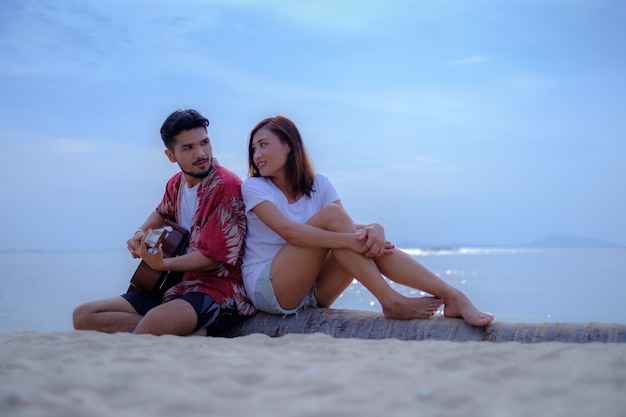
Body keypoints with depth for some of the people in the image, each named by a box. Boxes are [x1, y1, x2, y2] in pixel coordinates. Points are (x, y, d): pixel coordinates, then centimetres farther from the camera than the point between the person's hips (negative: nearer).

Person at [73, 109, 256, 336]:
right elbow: (162, 212, 35)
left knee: (154, 322, -41)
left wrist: (163, 264, -20)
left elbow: (213, 257, -17)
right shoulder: (176, 184, 9)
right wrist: (140, 234, 15)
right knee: (84, 315, 1)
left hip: (218, 287, -9)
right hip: (180, 285, 9)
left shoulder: (226, 186, -14)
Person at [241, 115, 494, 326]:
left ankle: (453, 297, -29)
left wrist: (374, 230, -31)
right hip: (267, 289, -4)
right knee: (332, 215, -24)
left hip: (311, 291, 4)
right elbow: (288, 231, -23)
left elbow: (350, 229, -7)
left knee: (369, 242, -22)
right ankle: (391, 302, -30)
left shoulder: (318, 185, 8)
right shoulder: (253, 186, -5)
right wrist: (349, 239, -34)